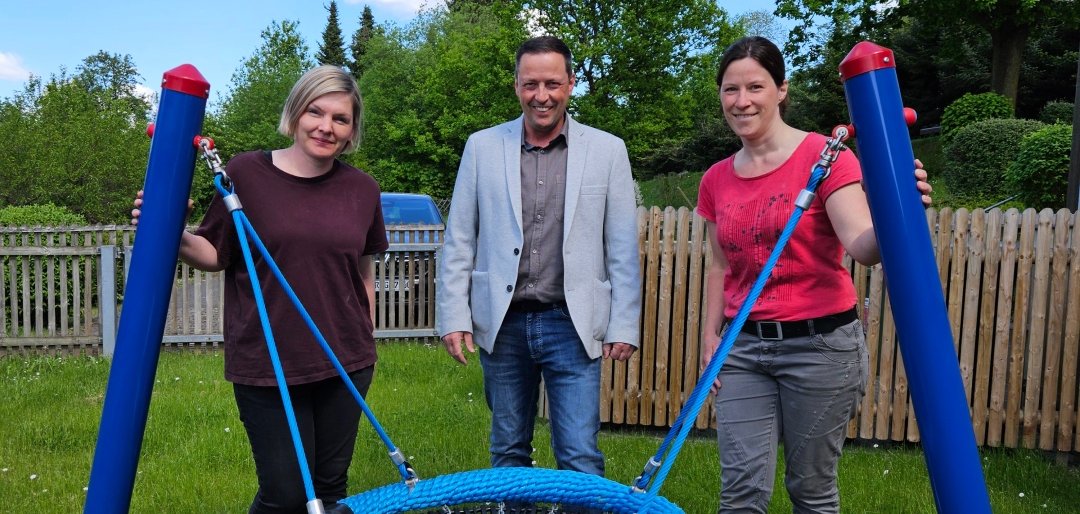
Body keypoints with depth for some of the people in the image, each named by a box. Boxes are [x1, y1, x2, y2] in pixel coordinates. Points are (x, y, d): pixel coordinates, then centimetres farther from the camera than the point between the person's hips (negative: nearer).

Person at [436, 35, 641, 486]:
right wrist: (453, 316, 2)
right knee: (508, 451, 15)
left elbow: (623, 249, 2)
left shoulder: (608, 151, 1)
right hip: (502, 324, 2)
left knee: (580, 459, -1)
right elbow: (458, 241, 6)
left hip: (572, 324, -2)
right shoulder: (482, 147, 4)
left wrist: (624, 324, -1)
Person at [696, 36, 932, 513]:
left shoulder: (825, 155, -7)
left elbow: (862, 246, -18)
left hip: (820, 343, -3)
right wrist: (709, 339, 8)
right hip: (743, 348, 4)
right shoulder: (716, 179, 8)